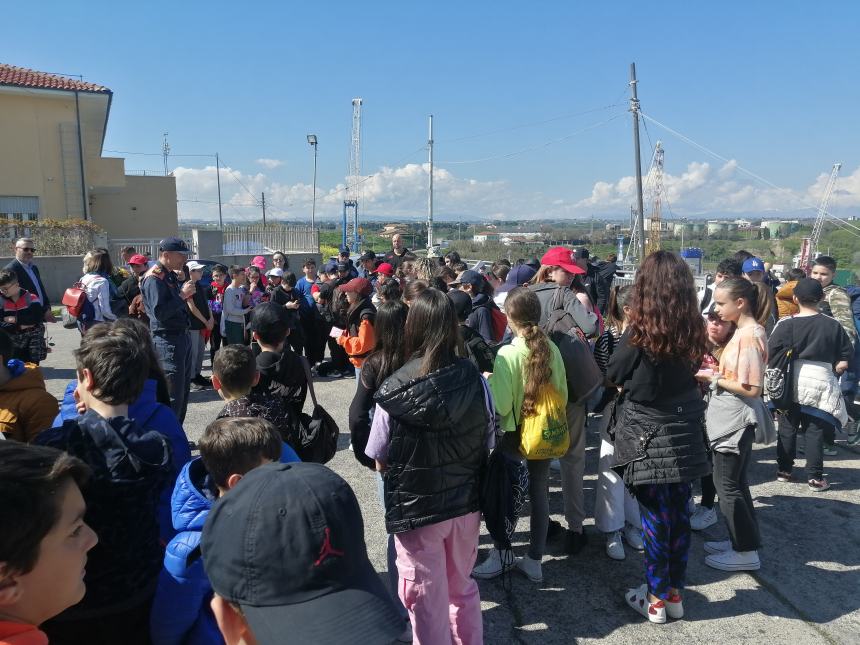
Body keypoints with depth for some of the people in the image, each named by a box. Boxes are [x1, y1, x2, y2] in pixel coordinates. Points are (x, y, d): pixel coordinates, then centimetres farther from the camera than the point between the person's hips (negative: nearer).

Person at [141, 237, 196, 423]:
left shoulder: (171, 276, 16)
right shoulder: (153, 278, -14)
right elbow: (159, 312, -25)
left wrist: (186, 294, 5)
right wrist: (182, 295, -20)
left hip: (182, 337, 10)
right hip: (167, 340, -10)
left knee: (183, 390, 16)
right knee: (173, 395, -7)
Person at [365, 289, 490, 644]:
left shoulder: (394, 391, -19)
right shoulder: (476, 381, -12)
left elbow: (381, 463, -10)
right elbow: (488, 446, -1)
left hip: (416, 509, -3)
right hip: (466, 504, 4)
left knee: (427, 599, 17)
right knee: (463, 587, 26)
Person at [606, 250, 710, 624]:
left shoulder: (640, 331, -18)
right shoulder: (693, 330, -3)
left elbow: (612, 375, -6)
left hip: (647, 437, -5)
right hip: (684, 434, 5)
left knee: (654, 517, 6)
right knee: (679, 513, 15)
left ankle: (656, 599, 20)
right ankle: (675, 593, 29)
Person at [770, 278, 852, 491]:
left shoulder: (786, 324, -7)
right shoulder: (833, 325, -3)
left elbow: (770, 355, -9)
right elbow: (844, 361, -1)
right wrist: (831, 372, 15)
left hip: (791, 383, 0)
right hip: (821, 382, 0)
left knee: (787, 428, 12)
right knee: (815, 431, 7)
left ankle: (784, 470, 20)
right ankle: (815, 477, 10)